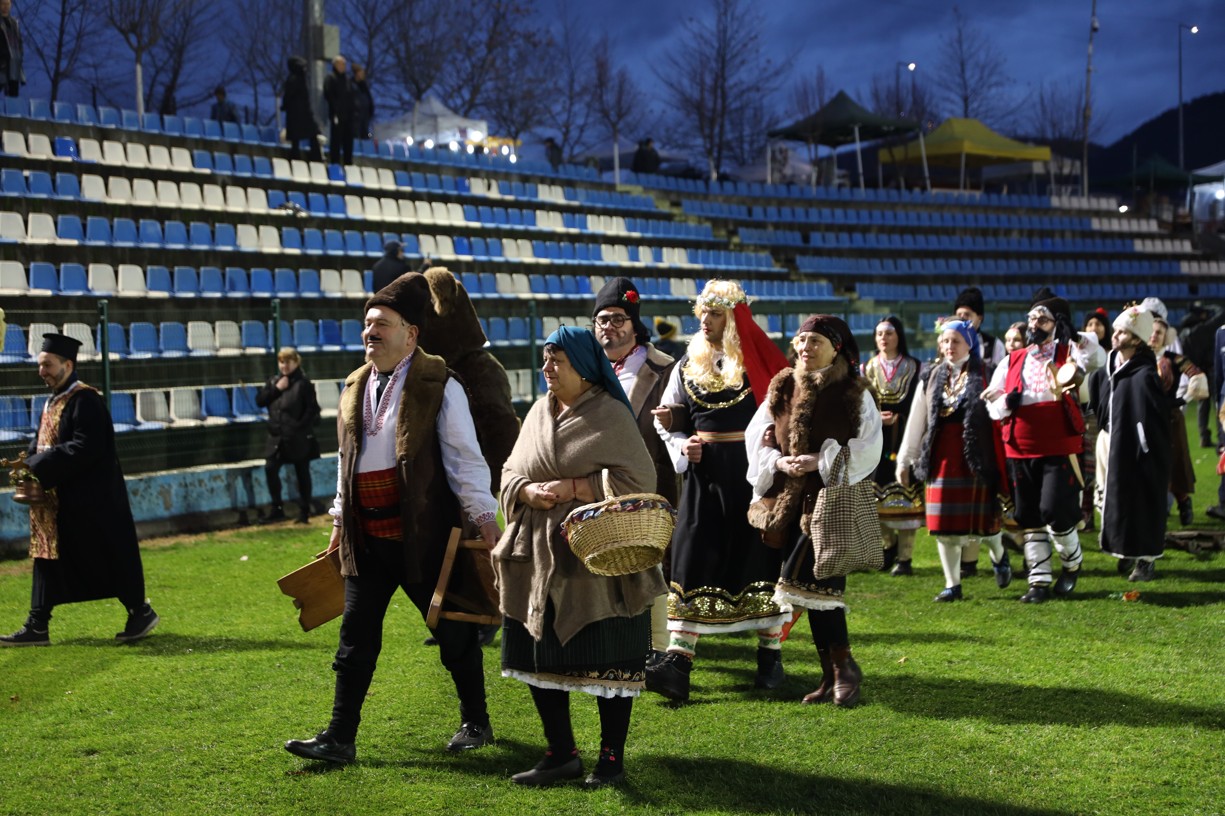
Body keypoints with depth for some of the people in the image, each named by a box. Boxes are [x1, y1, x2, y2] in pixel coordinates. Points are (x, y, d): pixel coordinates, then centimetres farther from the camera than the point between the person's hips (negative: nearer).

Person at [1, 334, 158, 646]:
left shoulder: (84, 400, -15)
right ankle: (37, 626, 10)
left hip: (90, 501, -9)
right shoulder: (53, 402, 12)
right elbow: (41, 445, 18)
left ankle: (140, 612, 15)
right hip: (57, 501, 9)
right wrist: (29, 464, -4)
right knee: (48, 557, 8)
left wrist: (39, 465, -22)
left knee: (109, 556, 0)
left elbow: (86, 447, -24)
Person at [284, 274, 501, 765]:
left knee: (453, 631, 7)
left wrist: (484, 518, -13)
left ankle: (476, 723, 24)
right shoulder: (355, 387, 11)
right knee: (356, 637, 5)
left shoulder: (438, 385, -8)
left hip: (422, 534, -5)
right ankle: (340, 738, 9)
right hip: (366, 536, 6)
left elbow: (465, 457, -9)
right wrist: (340, 521, 19)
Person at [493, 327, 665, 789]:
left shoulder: (611, 415, -6)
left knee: (608, 662, 0)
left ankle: (612, 757, 12)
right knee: (541, 657, 8)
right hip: (540, 558, 6)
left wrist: (573, 488, -17)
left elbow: (637, 479, -12)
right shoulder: (539, 413, 13)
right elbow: (511, 473, 14)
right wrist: (528, 491, -9)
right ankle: (561, 754, 20)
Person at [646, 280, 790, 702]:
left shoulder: (760, 363, 0)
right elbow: (671, 425, 17)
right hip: (703, 474, 3)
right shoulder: (687, 367, 11)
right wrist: (682, 446, -4)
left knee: (759, 558, 1)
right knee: (691, 561, -4)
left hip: (751, 472, -3)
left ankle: (770, 657, 15)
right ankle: (677, 663, -9)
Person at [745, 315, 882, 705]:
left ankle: (842, 666, 1)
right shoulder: (782, 388, 8)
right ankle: (834, 674, 15)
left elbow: (867, 449, -8)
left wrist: (822, 462, -16)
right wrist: (778, 462, -7)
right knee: (812, 586, 7)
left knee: (816, 584, -14)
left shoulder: (854, 394, -3)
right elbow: (755, 436, 11)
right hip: (792, 499, 5)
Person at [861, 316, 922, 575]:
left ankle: (904, 557, -5)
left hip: (903, 439, -3)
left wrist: (897, 418, -14)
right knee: (877, 495, 0)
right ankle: (889, 544, 20)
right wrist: (877, 417, -12)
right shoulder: (868, 368, 13)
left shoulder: (913, 367, 5)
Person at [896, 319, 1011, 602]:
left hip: (976, 456, -3)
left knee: (982, 515, 1)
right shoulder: (931, 379, 12)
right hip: (941, 457, 3)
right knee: (944, 524, 2)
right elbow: (916, 421, 14)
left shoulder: (983, 376, 1)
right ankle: (952, 584, 11)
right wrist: (904, 460, 13)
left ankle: (998, 554, 34)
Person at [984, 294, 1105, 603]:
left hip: (1060, 449, -4)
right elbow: (992, 405, 12)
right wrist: (1008, 401, -10)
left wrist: (1080, 339, -34)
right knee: (1029, 517, 6)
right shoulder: (1012, 362, 13)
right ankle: (1039, 581, 14)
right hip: (1020, 450, 4)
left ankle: (1072, 563, 16)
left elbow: (1097, 359, -17)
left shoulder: (1068, 354, 3)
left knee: (1055, 510, -12)